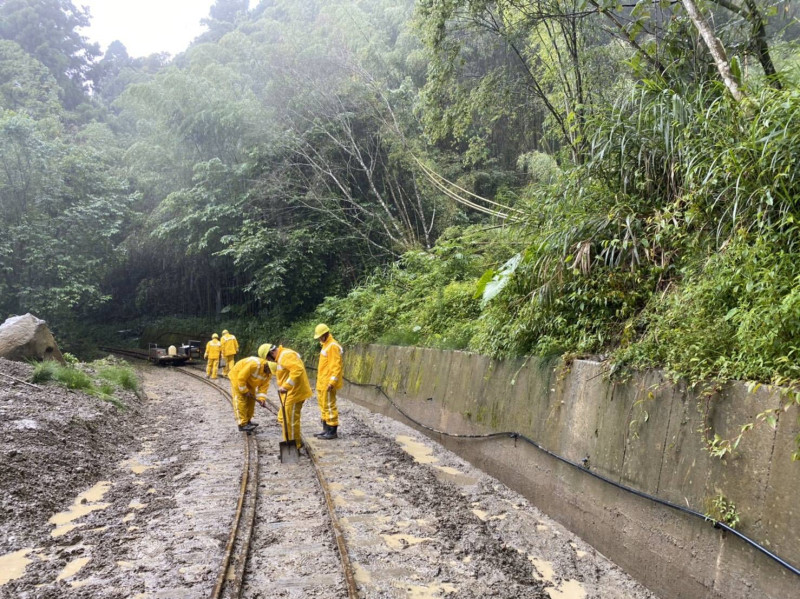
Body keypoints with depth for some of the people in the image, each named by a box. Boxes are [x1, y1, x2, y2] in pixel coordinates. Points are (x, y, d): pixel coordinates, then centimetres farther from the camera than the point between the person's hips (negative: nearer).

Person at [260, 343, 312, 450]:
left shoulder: (286, 355, -18)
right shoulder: (281, 356, 16)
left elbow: (297, 370, -31)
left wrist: (285, 386, -33)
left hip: (295, 393, -11)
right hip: (291, 393, 11)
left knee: (291, 421, -3)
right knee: (283, 418, 19)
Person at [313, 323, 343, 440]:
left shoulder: (333, 346, -15)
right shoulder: (325, 344, 16)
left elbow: (336, 366, -20)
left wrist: (332, 382, -24)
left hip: (328, 383, -10)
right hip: (322, 382, 10)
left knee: (329, 406, -7)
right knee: (323, 405, 14)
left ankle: (332, 432, -2)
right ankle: (326, 429, 22)